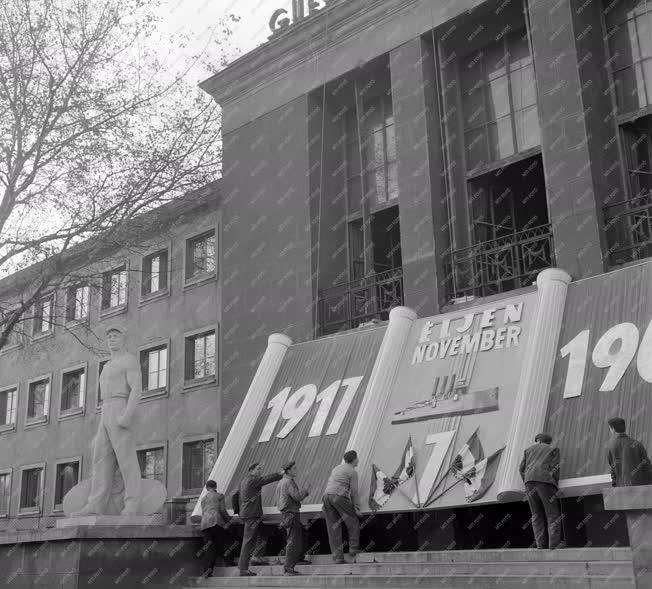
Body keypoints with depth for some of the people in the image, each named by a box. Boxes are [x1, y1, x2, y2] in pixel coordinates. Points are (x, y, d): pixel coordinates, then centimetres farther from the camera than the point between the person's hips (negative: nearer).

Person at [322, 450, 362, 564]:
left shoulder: (336, 468, 26)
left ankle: (338, 557, 1)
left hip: (326, 496, 7)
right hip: (339, 497, -7)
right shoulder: (352, 472, 3)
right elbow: (354, 491, 0)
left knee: (333, 528, 4)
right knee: (353, 521, 12)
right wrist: (356, 508, 4)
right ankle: (353, 549, 12)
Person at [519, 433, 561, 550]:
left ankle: (541, 547, -5)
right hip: (545, 481, -3)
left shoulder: (528, 449, 27)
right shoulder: (553, 449, 19)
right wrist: (555, 486, 11)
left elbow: (522, 469, 16)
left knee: (537, 516, 6)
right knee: (553, 516, -2)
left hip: (529, 482, 3)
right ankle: (554, 547, -14)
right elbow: (555, 468, 5)